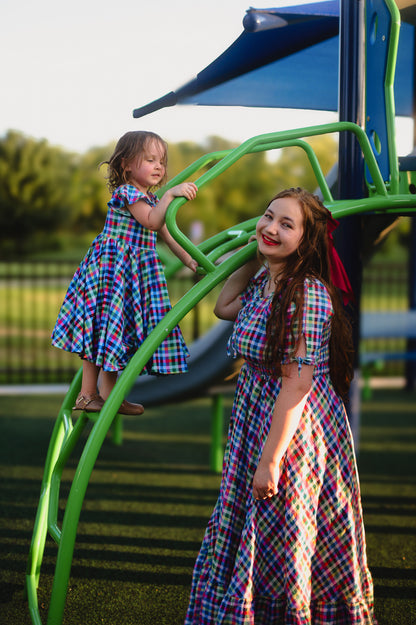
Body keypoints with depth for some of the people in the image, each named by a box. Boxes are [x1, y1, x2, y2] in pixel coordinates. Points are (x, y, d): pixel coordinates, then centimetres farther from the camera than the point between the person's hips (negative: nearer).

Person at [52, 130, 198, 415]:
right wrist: (171, 194, -33)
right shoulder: (127, 192, -12)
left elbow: (166, 232, 23)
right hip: (114, 266, -9)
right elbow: (151, 221, -26)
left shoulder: (150, 198, 17)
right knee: (110, 326, -4)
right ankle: (108, 393, 4)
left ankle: (88, 394, 13)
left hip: (136, 270, 9)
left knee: (103, 330, 10)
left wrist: (188, 260, 21)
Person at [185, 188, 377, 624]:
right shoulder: (263, 283, 4)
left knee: (281, 545, 5)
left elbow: (296, 383, -23)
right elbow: (224, 307, 27)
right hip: (257, 420, 9)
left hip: (296, 430, -9)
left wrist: (270, 459, -22)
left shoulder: (307, 293, -22)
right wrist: (253, 255, 17)